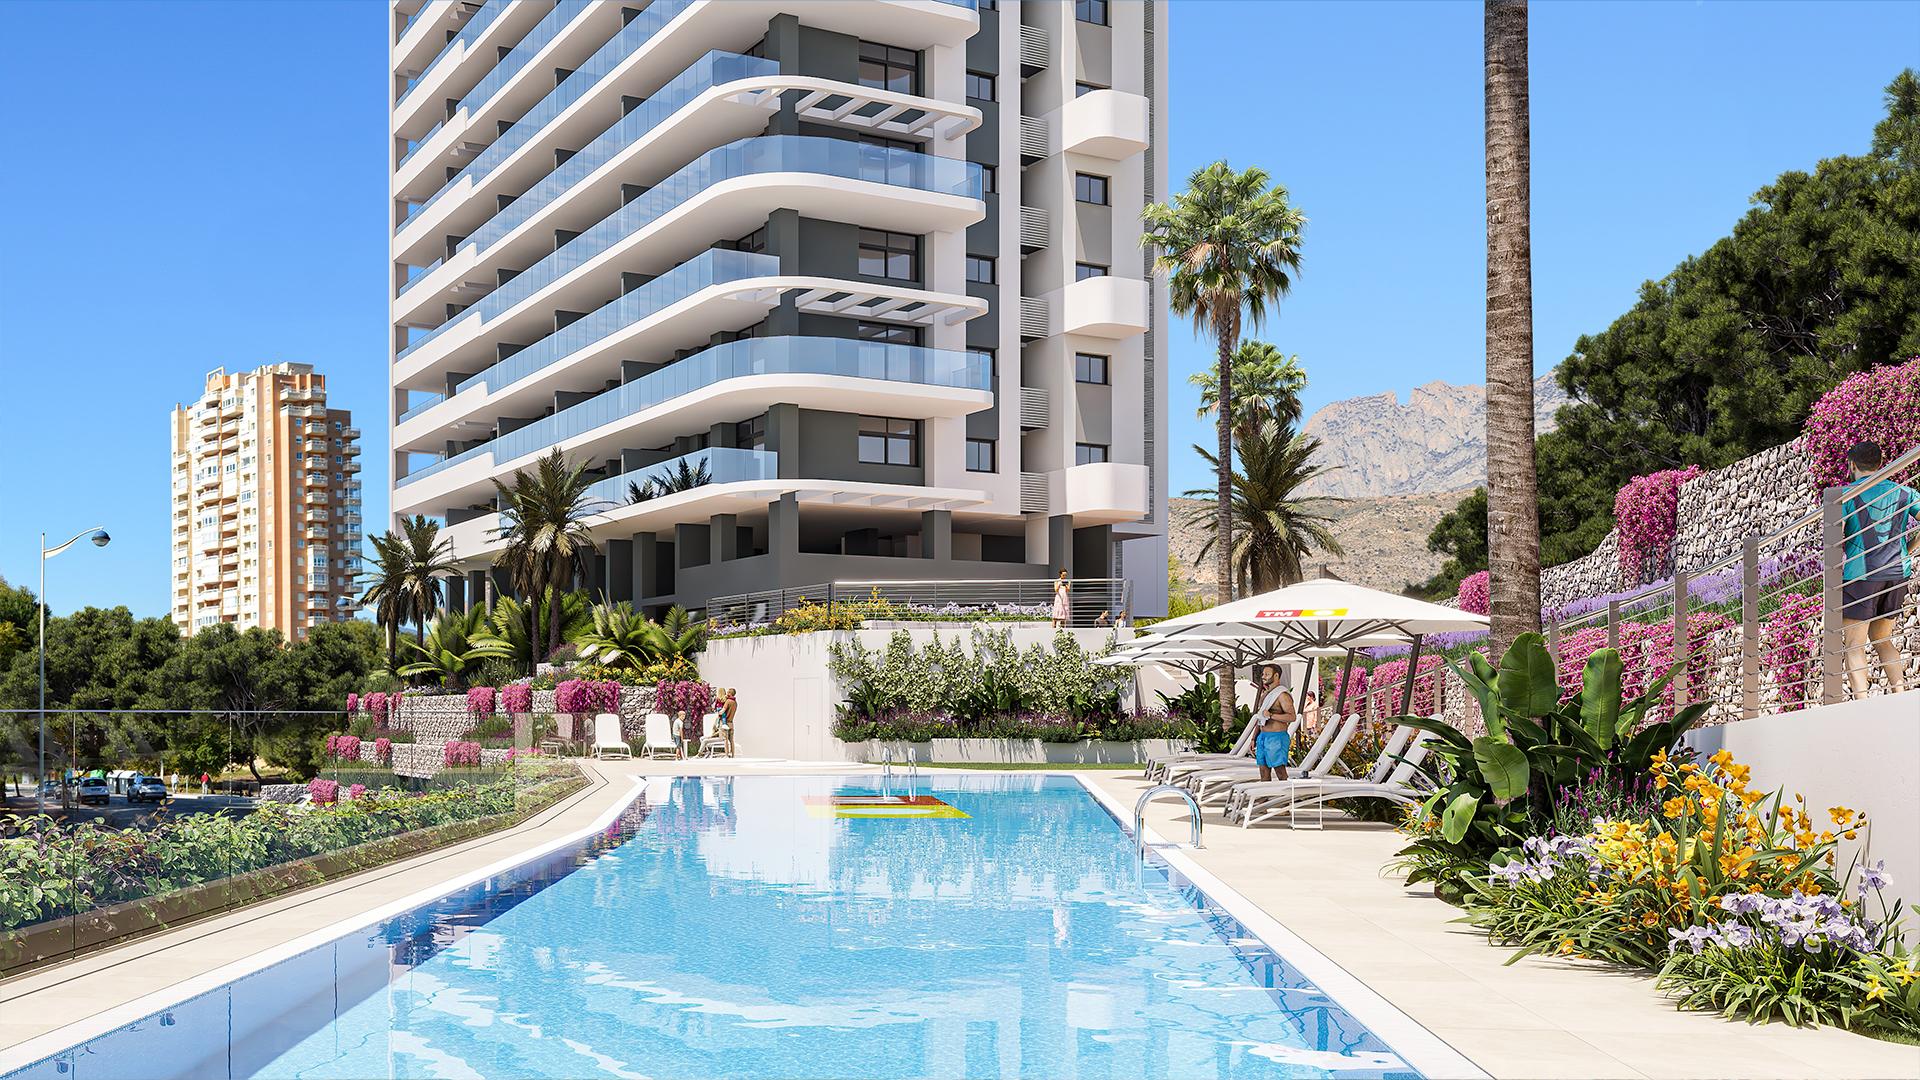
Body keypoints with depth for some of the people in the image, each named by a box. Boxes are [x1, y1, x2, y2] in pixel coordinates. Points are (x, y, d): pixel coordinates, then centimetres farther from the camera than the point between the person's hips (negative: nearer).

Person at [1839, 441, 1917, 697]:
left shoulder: (1846, 494, -3)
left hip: (1860, 574, -5)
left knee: (1854, 645, -3)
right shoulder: (1903, 492, 10)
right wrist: (1907, 550, 11)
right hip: (1897, 574, 5)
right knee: (1881, 639, 19)